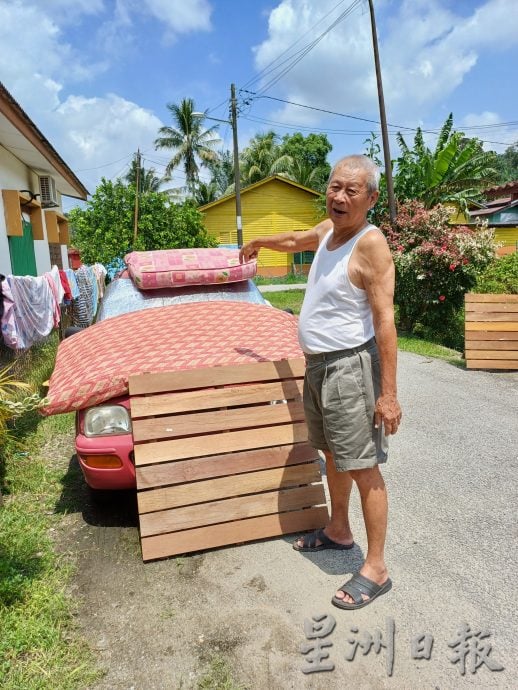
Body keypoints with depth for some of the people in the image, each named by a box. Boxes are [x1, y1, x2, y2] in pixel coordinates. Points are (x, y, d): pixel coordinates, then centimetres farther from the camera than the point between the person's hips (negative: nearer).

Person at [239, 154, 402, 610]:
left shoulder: (370, 243, -17)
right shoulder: (328, 229, 8)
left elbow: (385, 321, -21)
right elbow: (296, 240, 32)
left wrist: (388, 394, -23)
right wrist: (259, 242, 47)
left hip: (350, 367, -9)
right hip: (317, 366, 9)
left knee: (363, 467, -1)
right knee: (333, 456, 21)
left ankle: (376, 570, 13)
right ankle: (338, 531, 40)